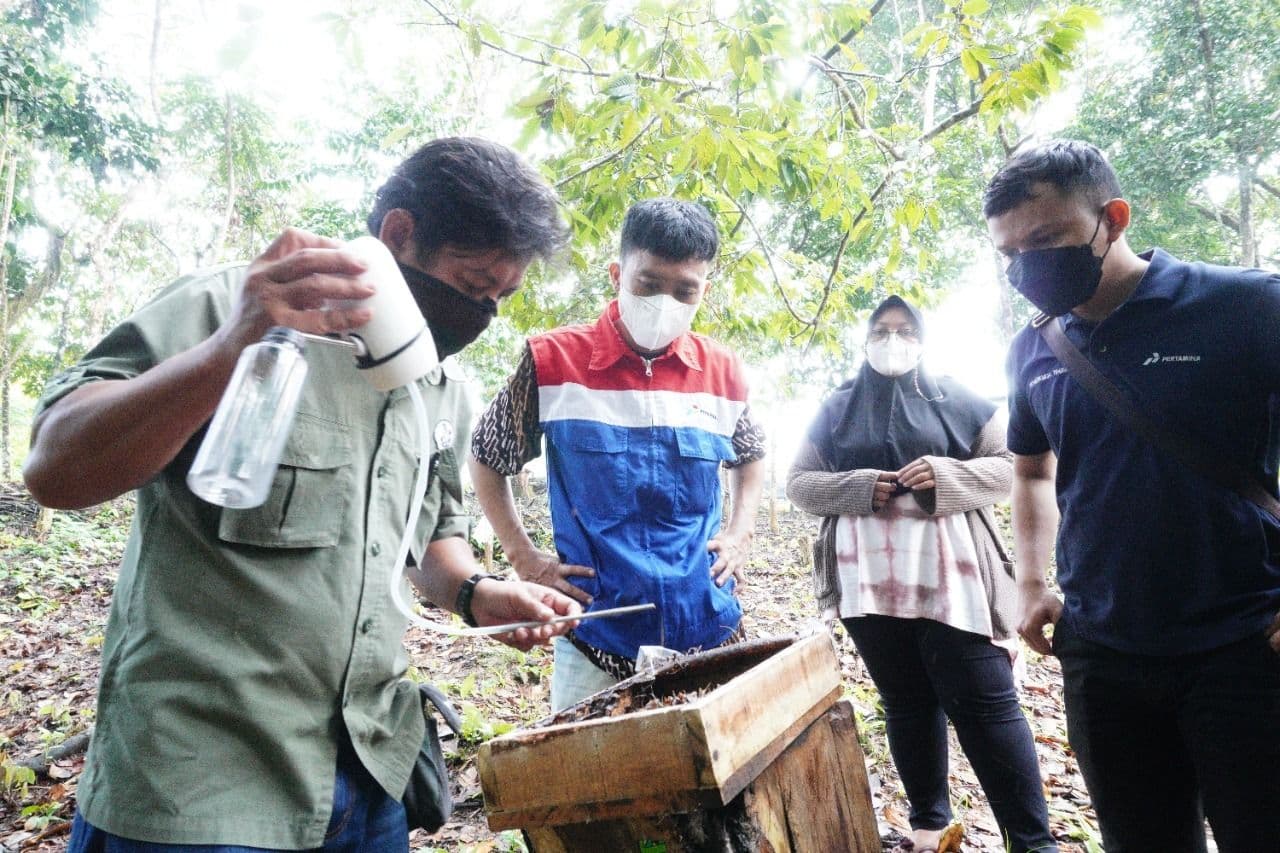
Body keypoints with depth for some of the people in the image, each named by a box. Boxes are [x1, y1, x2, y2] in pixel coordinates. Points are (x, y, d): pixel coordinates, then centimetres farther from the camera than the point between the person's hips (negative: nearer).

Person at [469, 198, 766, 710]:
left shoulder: (723, 373, 2)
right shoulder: (553, 361, -7)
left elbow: (750, 457, 21)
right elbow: (486, 460, 6)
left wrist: (740, 534, 7)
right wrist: (524, 557, -1)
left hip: (710, 634, 3)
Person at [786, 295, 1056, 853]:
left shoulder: (955, 400, 8)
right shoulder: (836, 410, 13)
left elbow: (1012, 462, 5)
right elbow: (798, 483, 11)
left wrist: (949, 476, -14)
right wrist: (856, 488, -8)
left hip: (949, 577, -2)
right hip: (870, 582, 2)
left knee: (984, 702, -4)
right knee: (906, 704, 11)